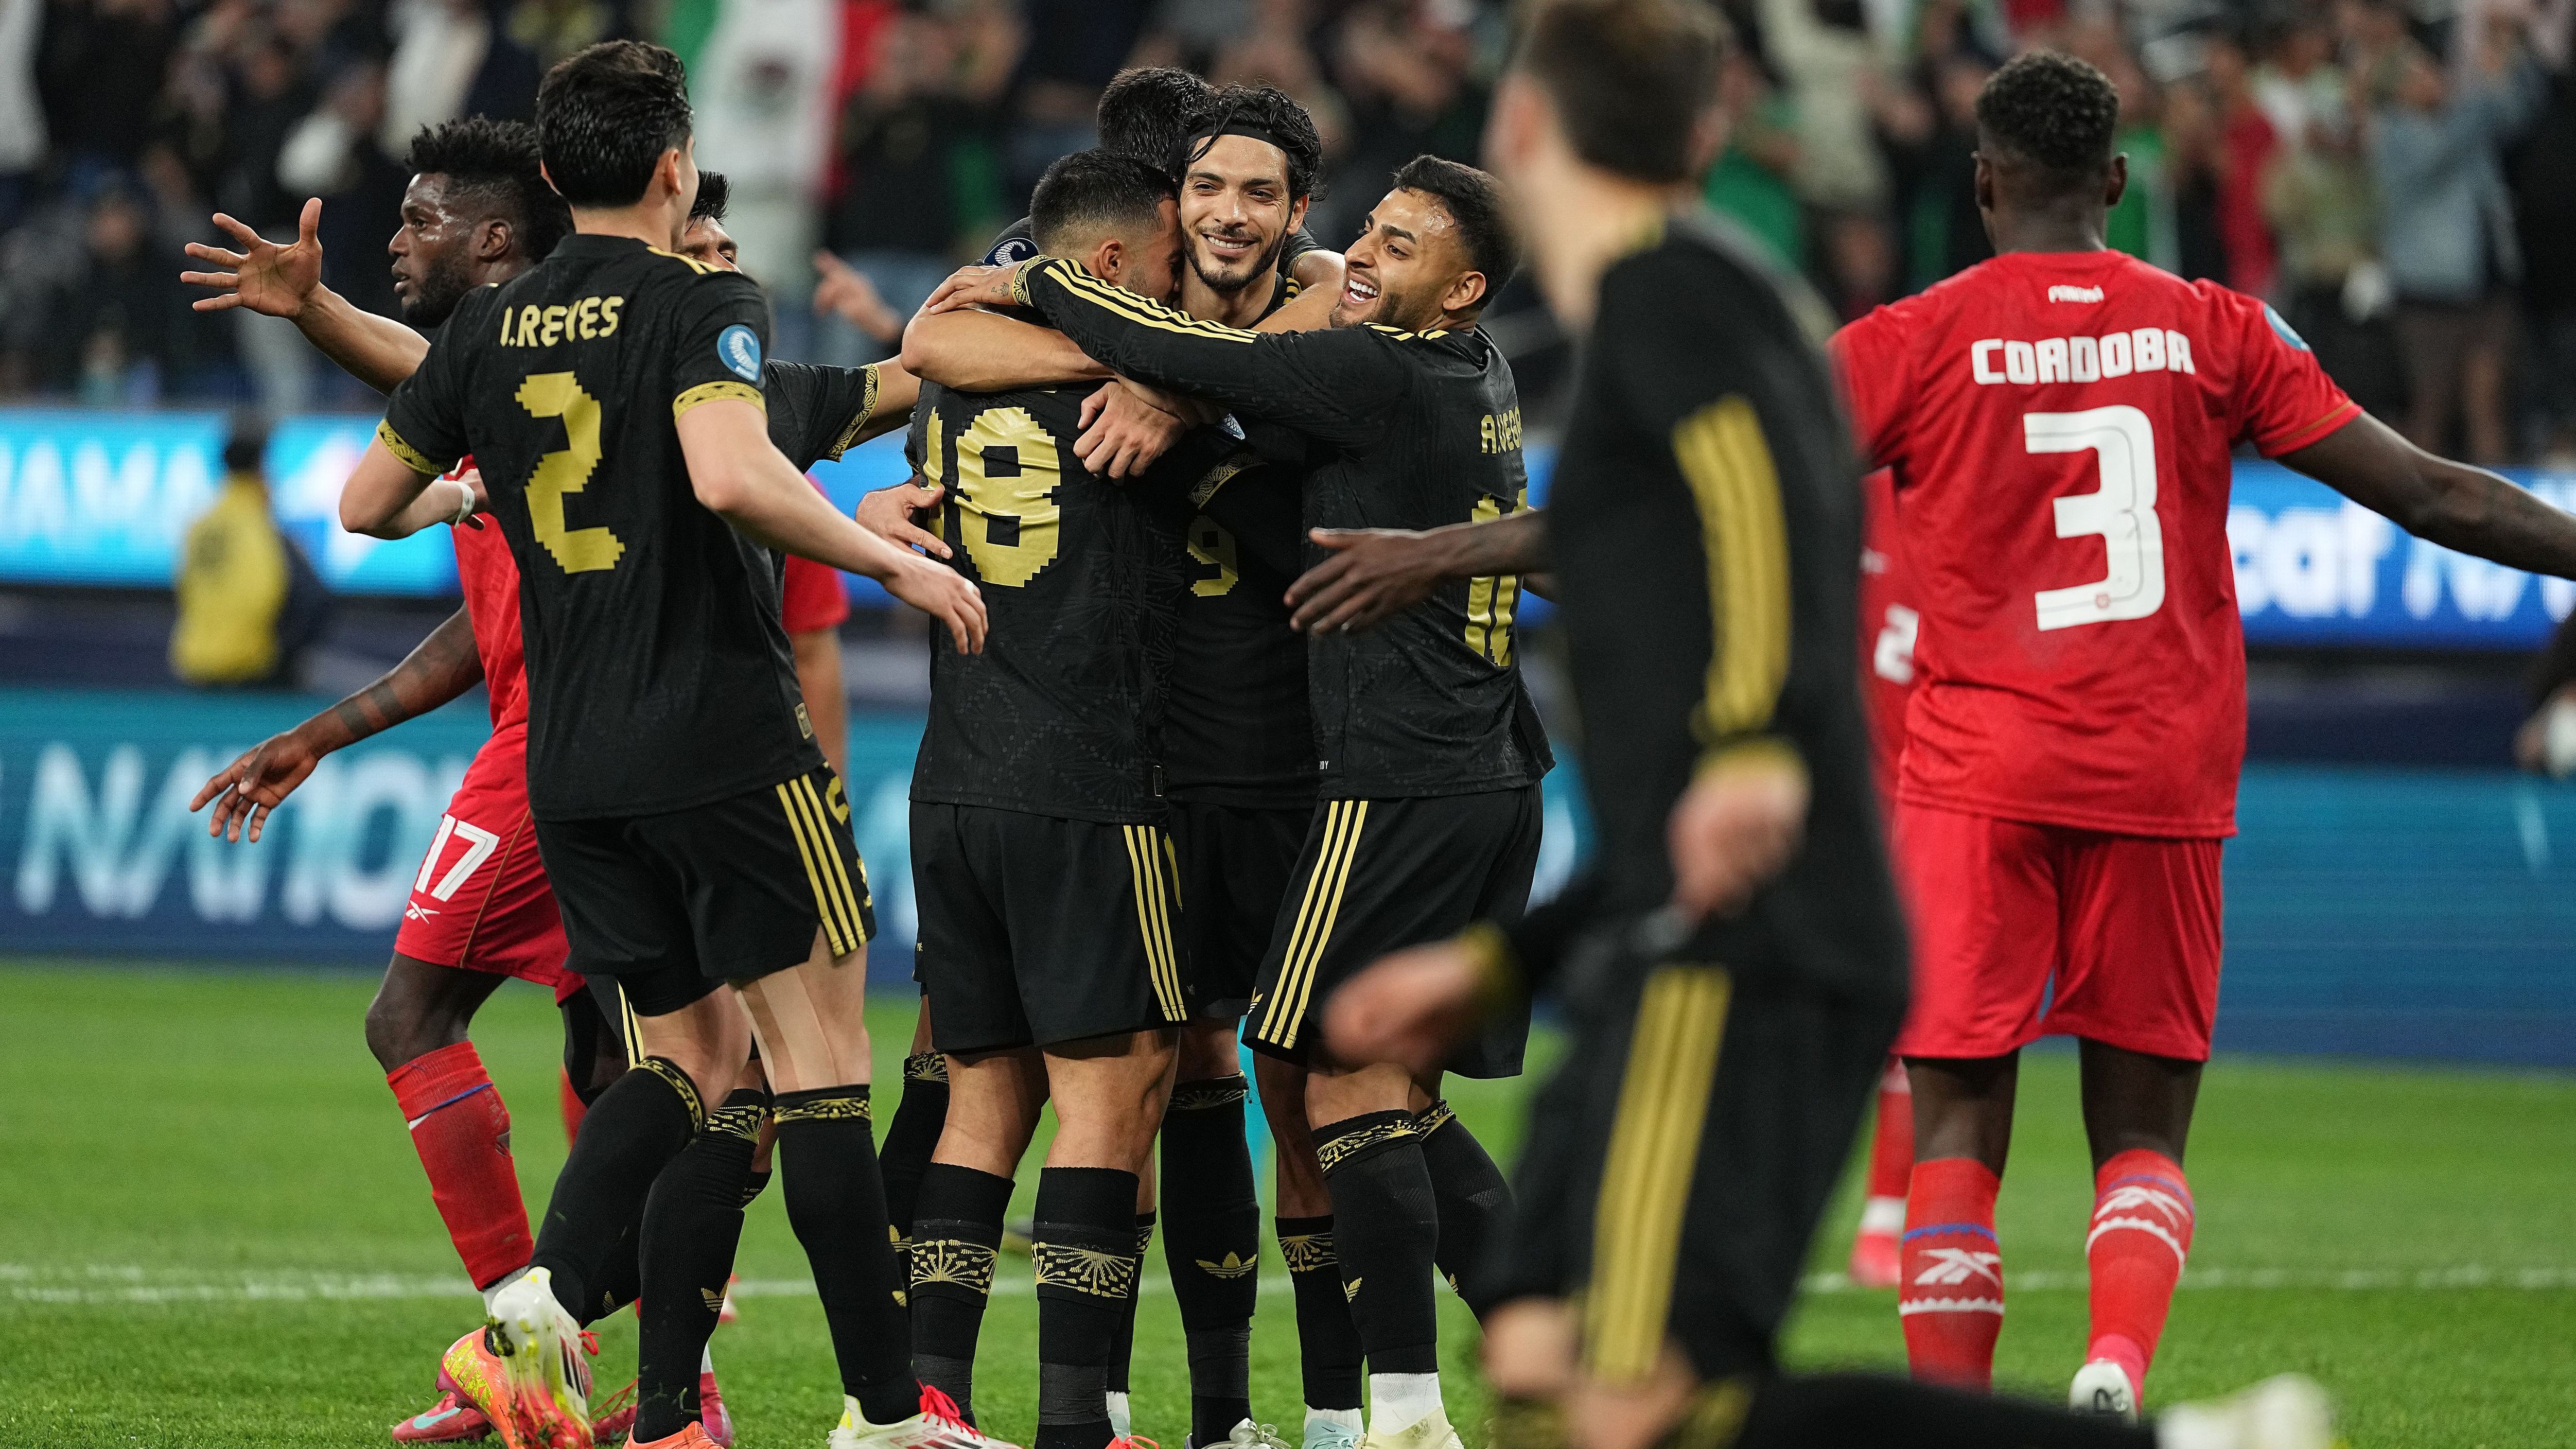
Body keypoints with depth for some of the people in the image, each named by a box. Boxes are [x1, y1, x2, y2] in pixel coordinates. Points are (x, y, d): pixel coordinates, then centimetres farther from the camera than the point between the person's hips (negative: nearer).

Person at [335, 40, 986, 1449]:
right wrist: (897, 562, -16)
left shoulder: (488, 329, 8)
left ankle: (549, 1290, -12)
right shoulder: (701, 304, -9)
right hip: (727, 738, -6)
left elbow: (365, 503, 17)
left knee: (686, 1054, 14)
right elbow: (731, 477, -27)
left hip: (571, 760, 6)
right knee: (819, 1050, 0)